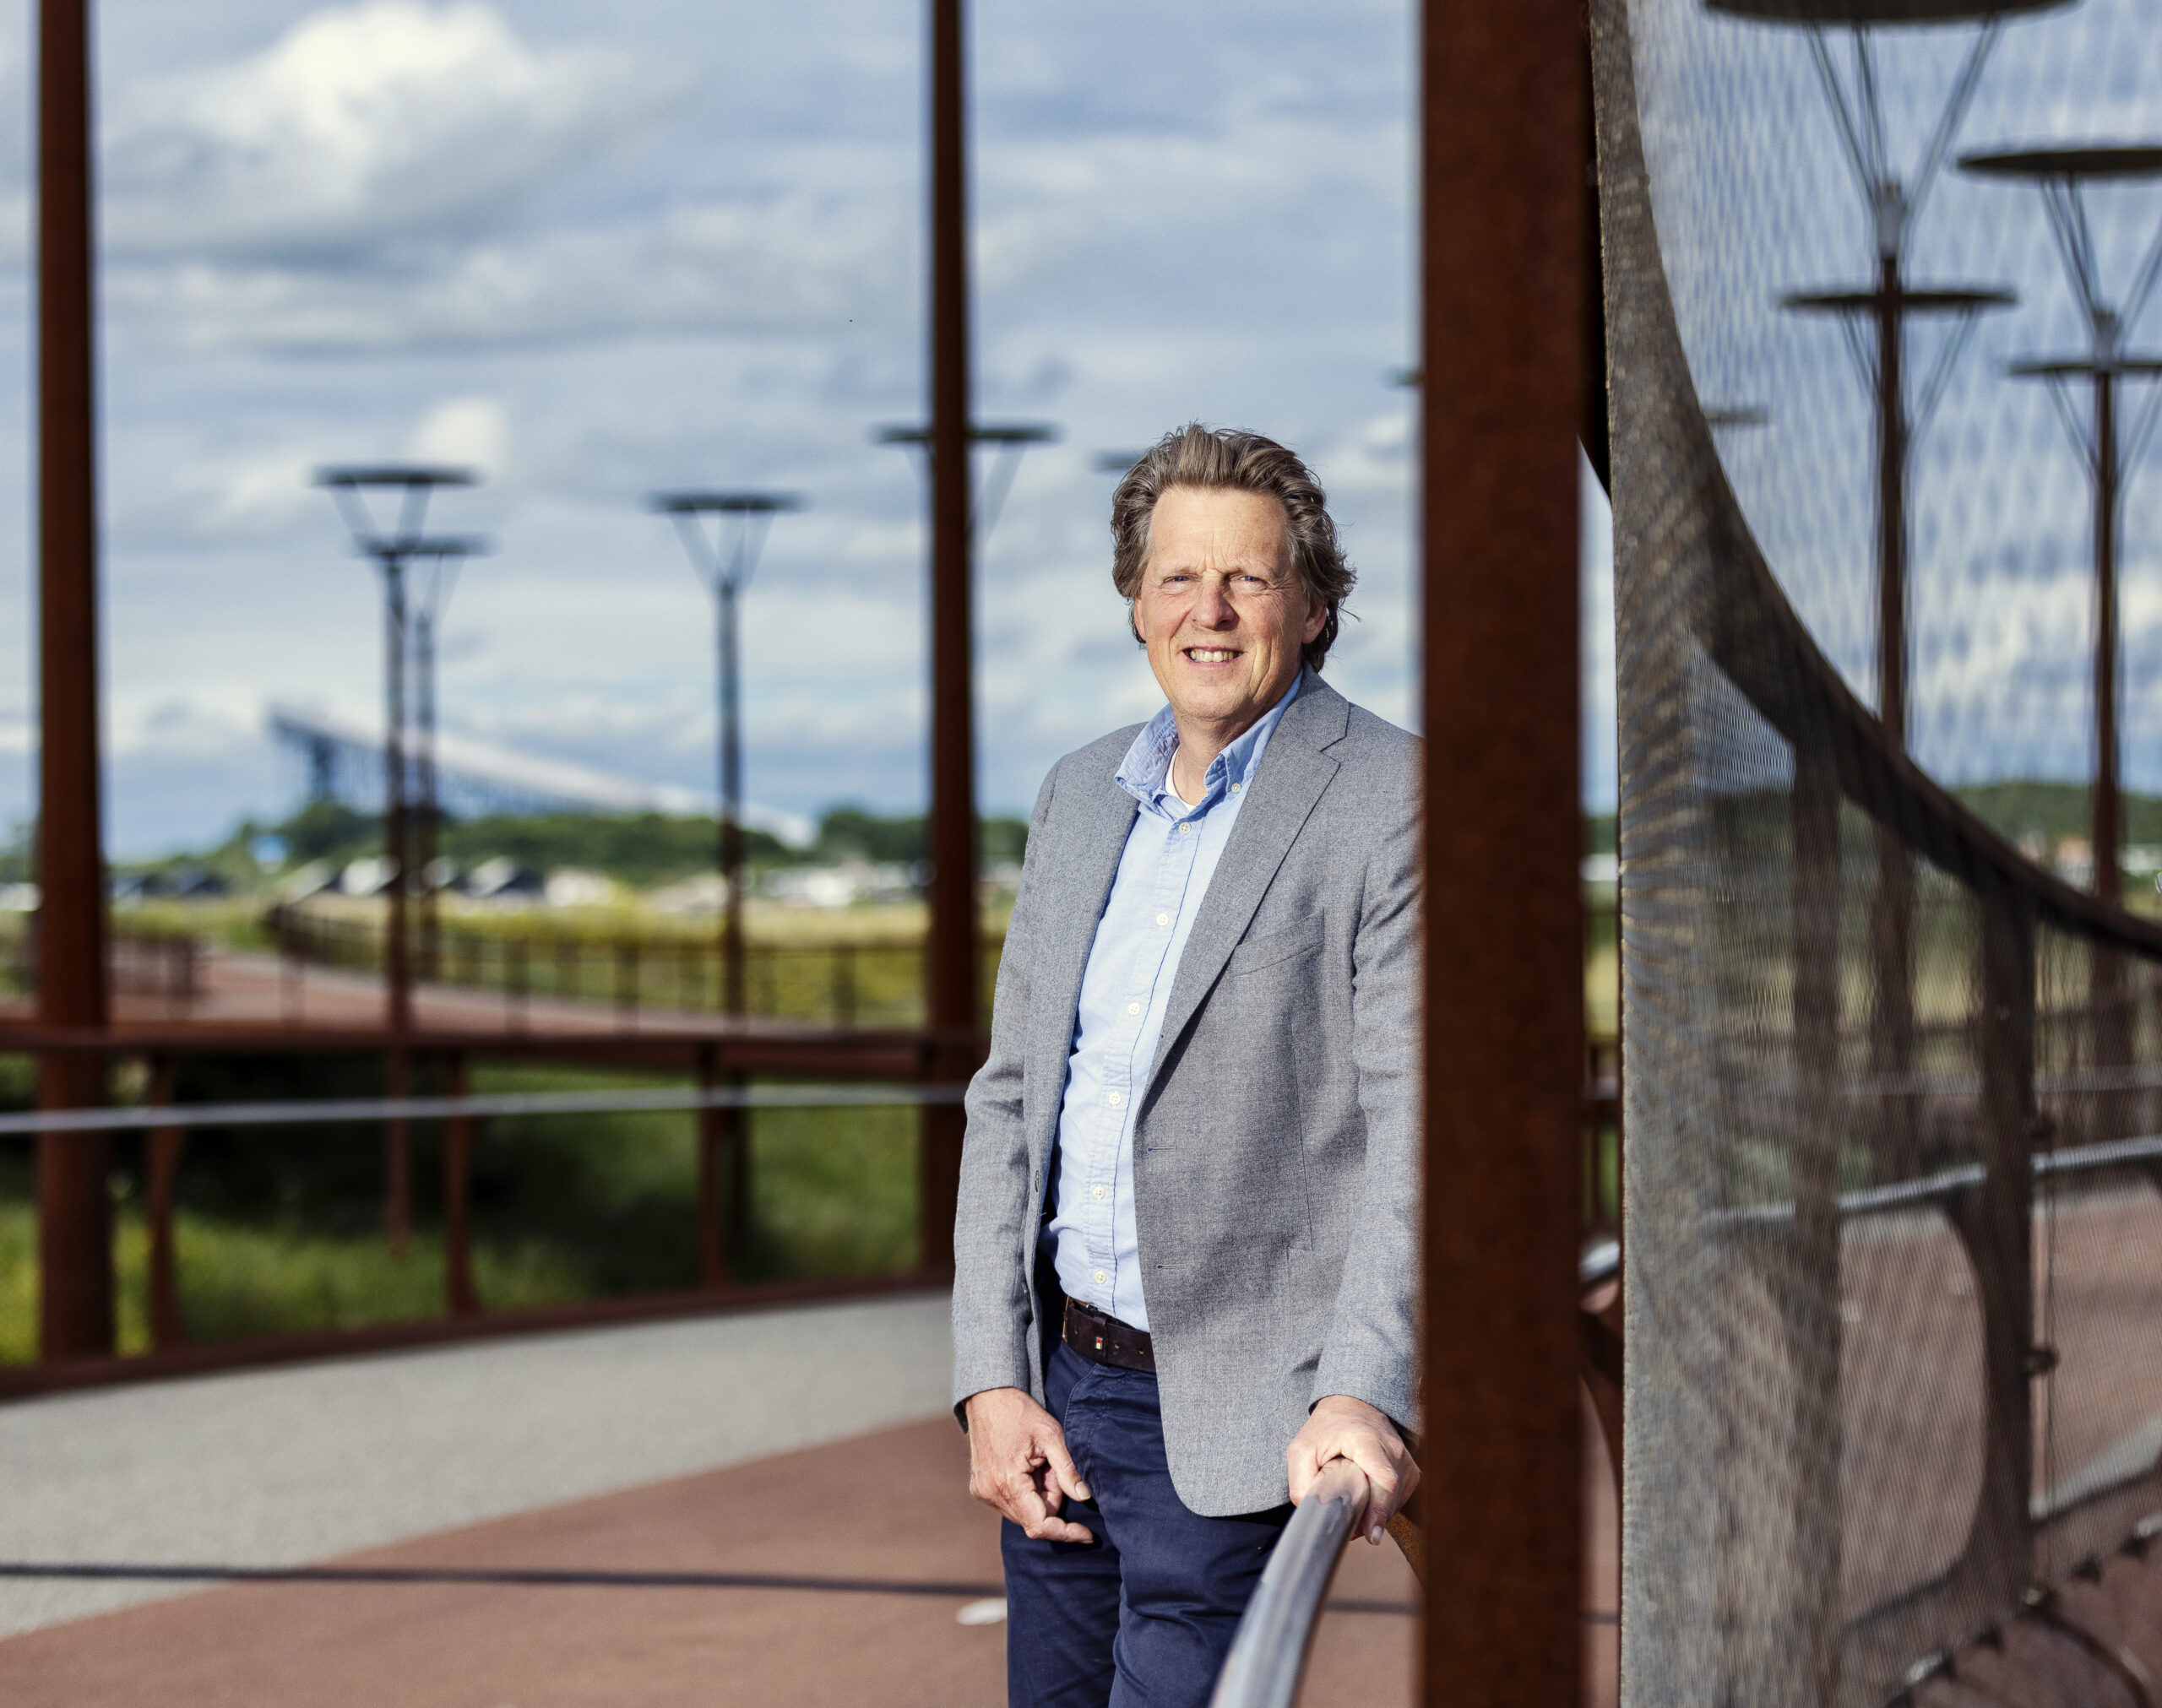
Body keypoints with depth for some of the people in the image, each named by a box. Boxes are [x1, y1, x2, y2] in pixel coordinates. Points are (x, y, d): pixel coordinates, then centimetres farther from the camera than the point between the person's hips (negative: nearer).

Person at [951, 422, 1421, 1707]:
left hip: (1229, 1421, -7)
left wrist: (1362, 1392, -28)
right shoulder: (1082, 794, 12)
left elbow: (1417, 1118, -17)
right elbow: (1013, 1094, 13)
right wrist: (994, 1380, 4)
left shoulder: (1393, 801, -9)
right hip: (1053, 1382, 7)